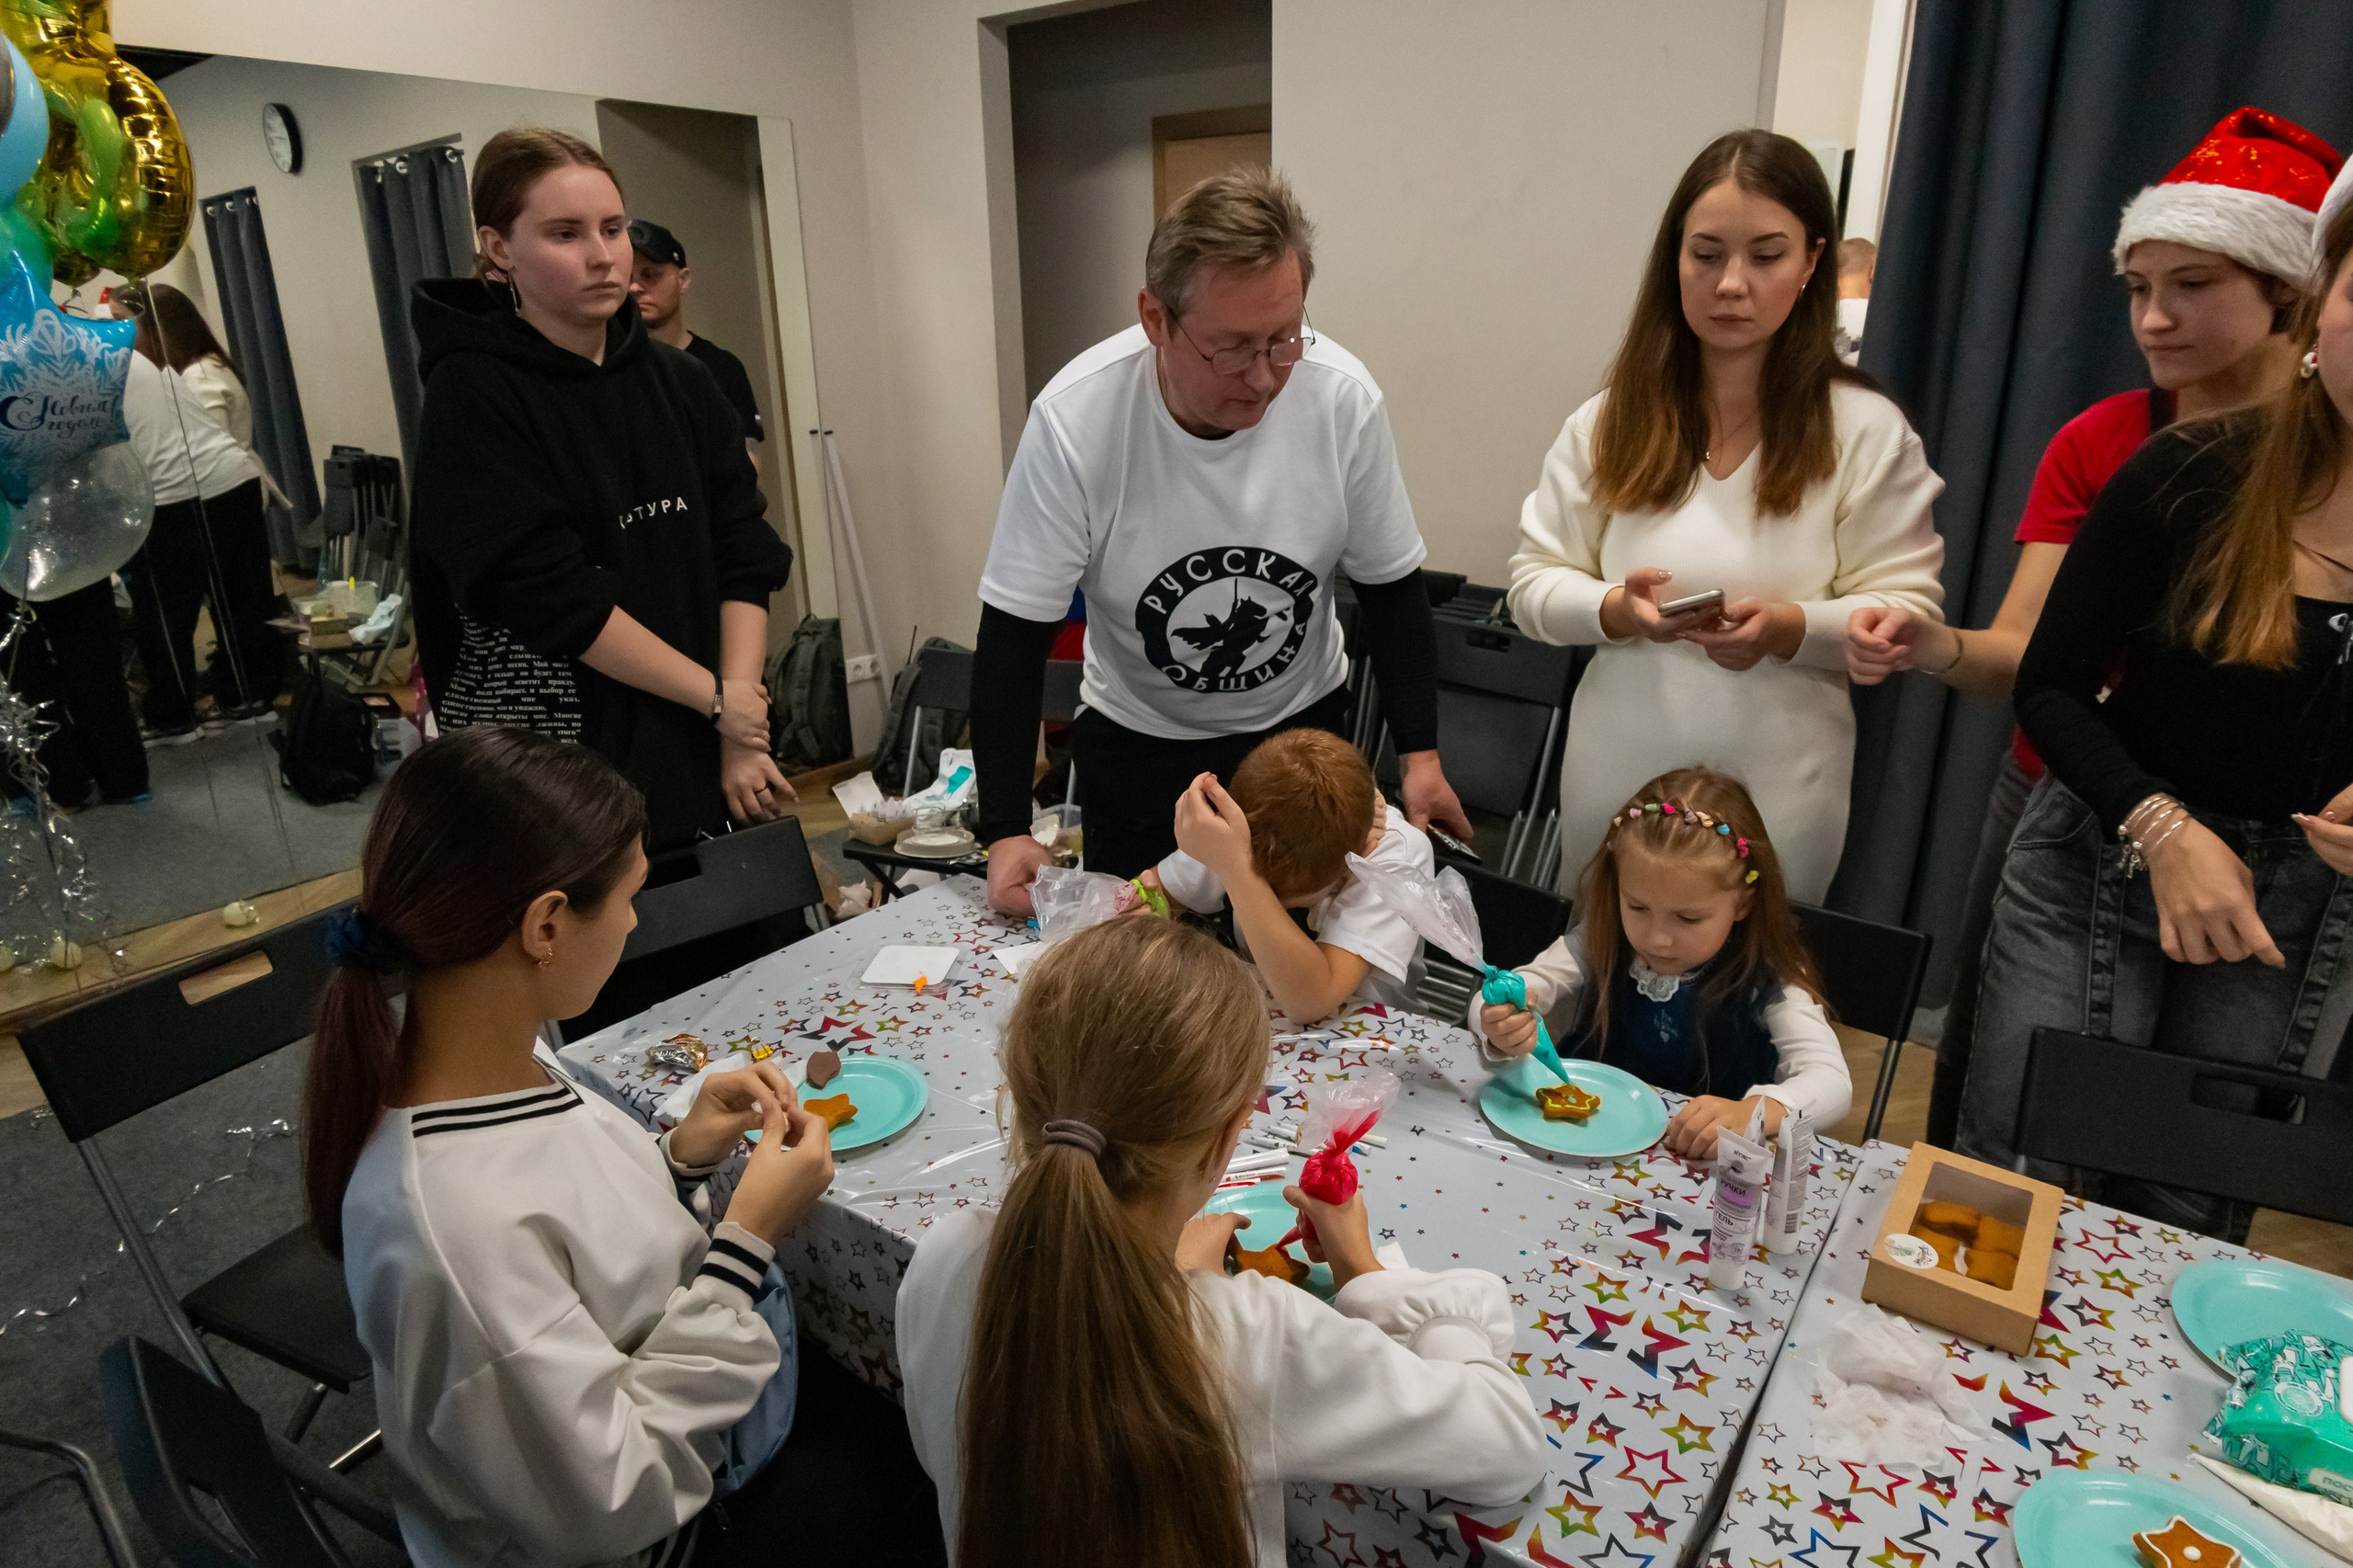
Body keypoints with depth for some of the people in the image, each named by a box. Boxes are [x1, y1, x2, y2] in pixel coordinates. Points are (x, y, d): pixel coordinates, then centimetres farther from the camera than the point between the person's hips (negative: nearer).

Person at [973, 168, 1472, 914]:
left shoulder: (1344, 398, -19)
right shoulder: (1074, 418, -24)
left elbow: (1391, 586, -5)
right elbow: (1013, 634, -18)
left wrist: (1419, 752, -9)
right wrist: (1007, 831, -23)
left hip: (1303, 721, 2)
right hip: (1135, 739, -1)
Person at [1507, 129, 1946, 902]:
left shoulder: (1867, 432, -5)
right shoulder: (1612, 420, 1)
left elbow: (1910, 610, -4)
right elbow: (1535, 581, 1)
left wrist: (1789, 628, -22)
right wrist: (1615, 609, -19)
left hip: (1778, 796, -1)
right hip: (1616, 781, 2)